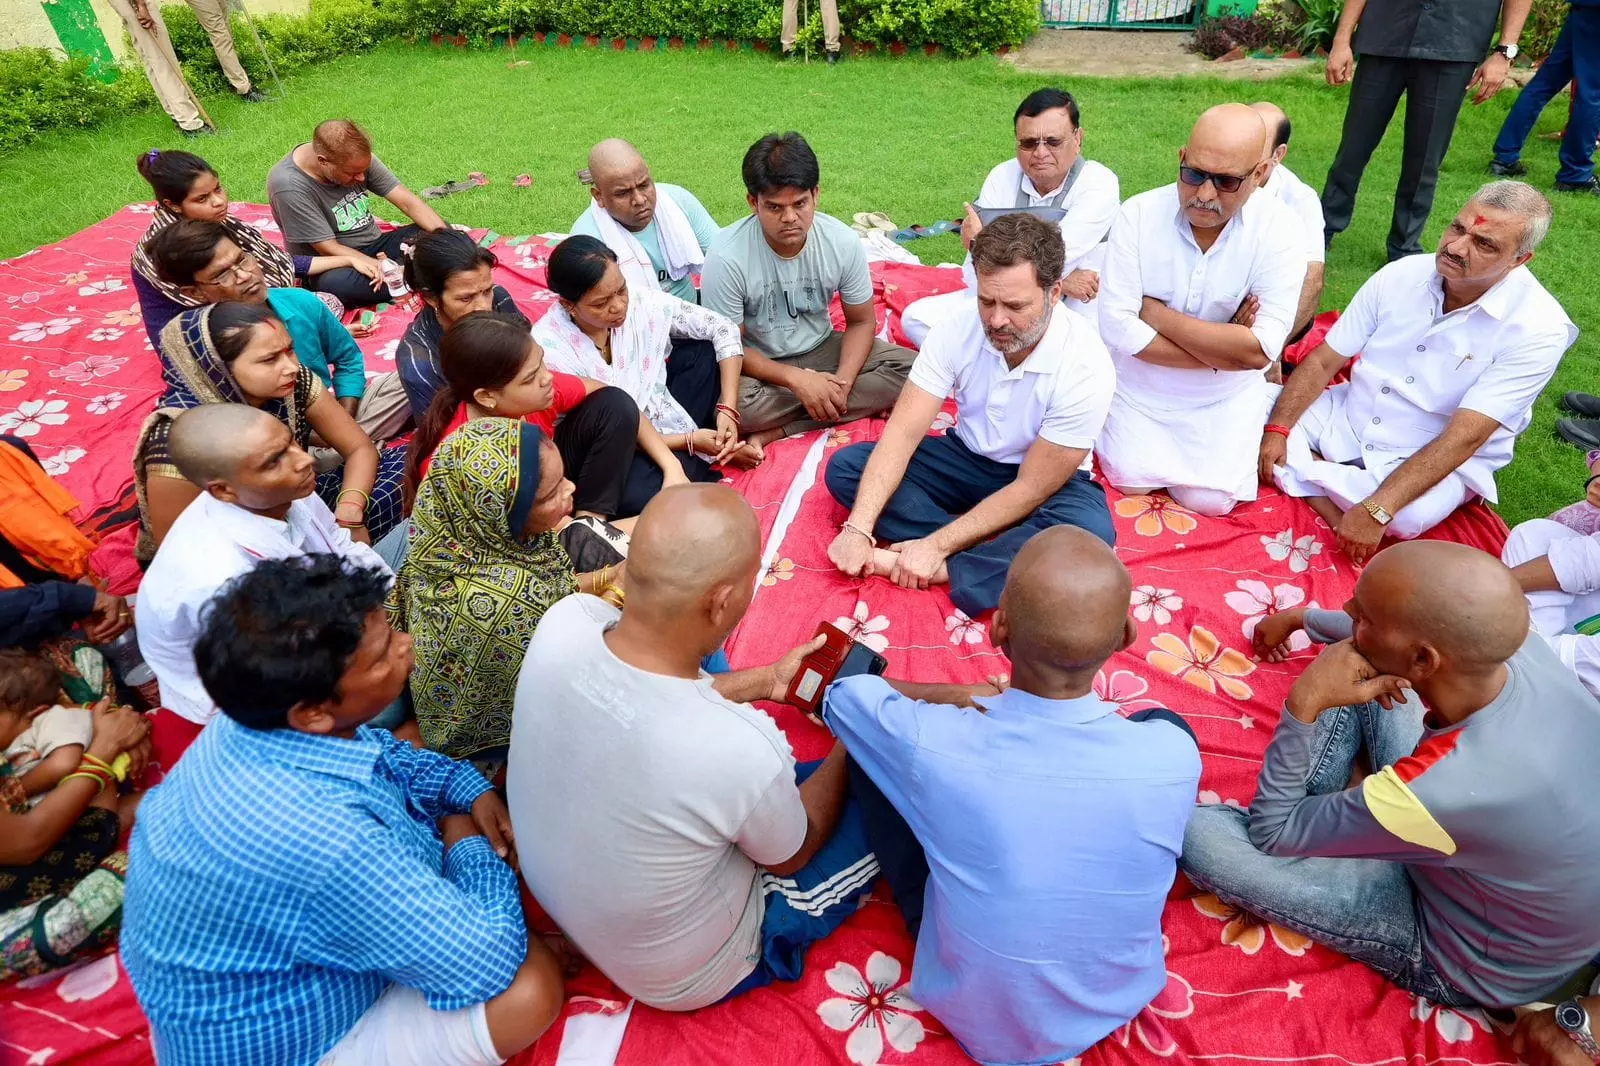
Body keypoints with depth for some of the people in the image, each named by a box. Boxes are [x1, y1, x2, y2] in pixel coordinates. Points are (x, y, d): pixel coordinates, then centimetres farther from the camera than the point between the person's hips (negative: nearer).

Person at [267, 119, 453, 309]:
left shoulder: (357, 158, -7)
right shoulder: (288, 186, -22)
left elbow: (408, 202, -7)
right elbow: (329, 249, -21)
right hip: (331, 269, -5)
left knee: (438, 233, -11)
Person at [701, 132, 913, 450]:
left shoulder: (843, 242, -15)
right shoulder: (727, 257, -24)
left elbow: (861, 321, -4)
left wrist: (842, 381, -23)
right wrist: (796, 378, -29)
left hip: (821, 349, 4)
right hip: (758, 363, -3)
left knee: (910, 368, -17)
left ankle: (778, 430, -20)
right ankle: (860, 405, -15)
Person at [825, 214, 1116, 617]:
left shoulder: (1086, 366, -28)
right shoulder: (957, 331, -18)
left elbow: (1030, 490, -24)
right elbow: (903, 433, -20)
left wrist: (937, 546, -28)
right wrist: (858, 529, -31)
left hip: (1044, 481, -4)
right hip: (966, 458, 4)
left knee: (1089, 531, -38)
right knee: (844, 466, -15)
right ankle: (995, 554, -24)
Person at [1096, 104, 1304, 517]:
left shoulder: (1278, 229, -18)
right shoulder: (1138, 214, -17)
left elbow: (1259, 350, -24)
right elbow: (1117, 326, -22)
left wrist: (1155, 313, -22)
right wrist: (1222, 349, -22)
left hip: (1226, 397, 0)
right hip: (1142, 384, 1)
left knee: (1209, 499, -7)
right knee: (1130, 480, -6)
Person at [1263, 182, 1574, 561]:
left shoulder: (1537, 329, -19)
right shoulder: (1401, 275, -7)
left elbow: (1463, 438, -27)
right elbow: (1323, 360, -5)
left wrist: (1377, 510, -38)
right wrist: (1276, 429, -21)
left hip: (1443, 461, -4)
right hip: (1346, 421, 5)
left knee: (1408, 515, -38)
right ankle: (1341, 520, -18)